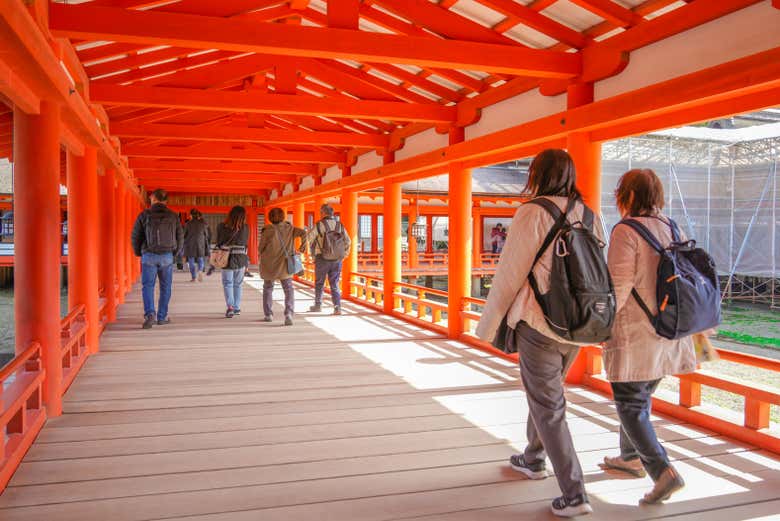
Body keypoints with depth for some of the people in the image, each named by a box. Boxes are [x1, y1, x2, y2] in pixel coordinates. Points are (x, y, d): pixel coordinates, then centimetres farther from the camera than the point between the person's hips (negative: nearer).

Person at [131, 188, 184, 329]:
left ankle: (150, 314, -14)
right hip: (167, 256, 1)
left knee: (147, 286, 4)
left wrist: (139, 253, 14)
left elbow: (135, 236, 0)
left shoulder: (144, 215, -2)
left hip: (149, 256, -1)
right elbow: (180, 237, 6)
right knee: (165, 287, 10)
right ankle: (162, 317, 14)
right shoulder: (173, 216, 3)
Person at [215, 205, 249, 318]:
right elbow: (246, 244, 4)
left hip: (227, 258, -1)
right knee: (238, 284, 14)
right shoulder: (245, 228, -6)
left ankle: (230, 306, -10)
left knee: (227, 283, 7)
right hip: (241, 258, 1)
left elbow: (218, 243, 3)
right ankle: (237, 308, 20)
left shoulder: (221, 227, -7)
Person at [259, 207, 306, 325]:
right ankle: (289, 313, -20)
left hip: (269, 265, -1)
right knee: (288, 290, 2)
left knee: (268, 288, 19)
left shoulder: (267, 230, -10)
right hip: (285, 266, 1)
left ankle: (268, 314, 24)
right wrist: (303, 245, 2)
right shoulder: (289, 228, -2)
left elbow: (261, 248, -5)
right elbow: (303, 232, -12)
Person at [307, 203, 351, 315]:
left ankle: (318, 305, 26)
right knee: (334, 284, 8)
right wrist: (342, 256, 14)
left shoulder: (319, 225, -8)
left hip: (322, 259, -3)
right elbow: (348, 242, 7)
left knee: (319, 283, 15)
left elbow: (309, 239, -4)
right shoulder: (340, 225, 4)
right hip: (337, 260, 3)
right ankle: (337, 307, -4)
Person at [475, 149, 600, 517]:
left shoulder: (532, 213, -13)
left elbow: (509, 274, -12)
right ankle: (533, 459, 43)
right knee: (543, 393, 25)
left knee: (548, 407, 4)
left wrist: (488, 326, -2)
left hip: (539, 324, -7)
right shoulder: (587, 216, 6)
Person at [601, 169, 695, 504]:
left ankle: (663, 472, -5)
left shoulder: (626, 231, -15)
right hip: (668, 333, 8)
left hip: (635, 335, -8)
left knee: (630, 404, 3)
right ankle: (631, 457, 36)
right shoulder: (671, 229, 8)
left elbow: (619, 285, -20)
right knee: (642, 397, 22)